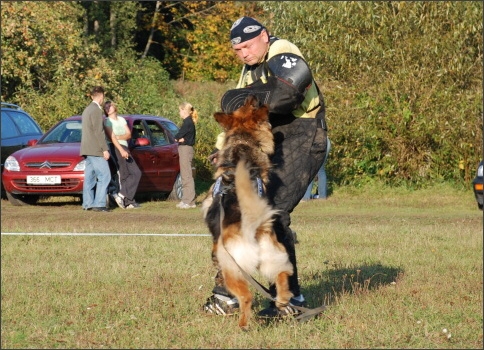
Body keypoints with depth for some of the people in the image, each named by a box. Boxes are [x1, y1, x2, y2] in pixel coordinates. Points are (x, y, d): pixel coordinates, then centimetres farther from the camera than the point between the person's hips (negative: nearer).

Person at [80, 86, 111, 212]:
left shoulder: (87, 110, 19)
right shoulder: (96, 110, -12)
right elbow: (99, 132, -18)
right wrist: (105, 149, -16)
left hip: (87, 149, 10)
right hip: (95, 149, -10)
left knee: (89, 177, 9)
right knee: (104, 176, -10)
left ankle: (87, 203, 7)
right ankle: (99, 204, -15)